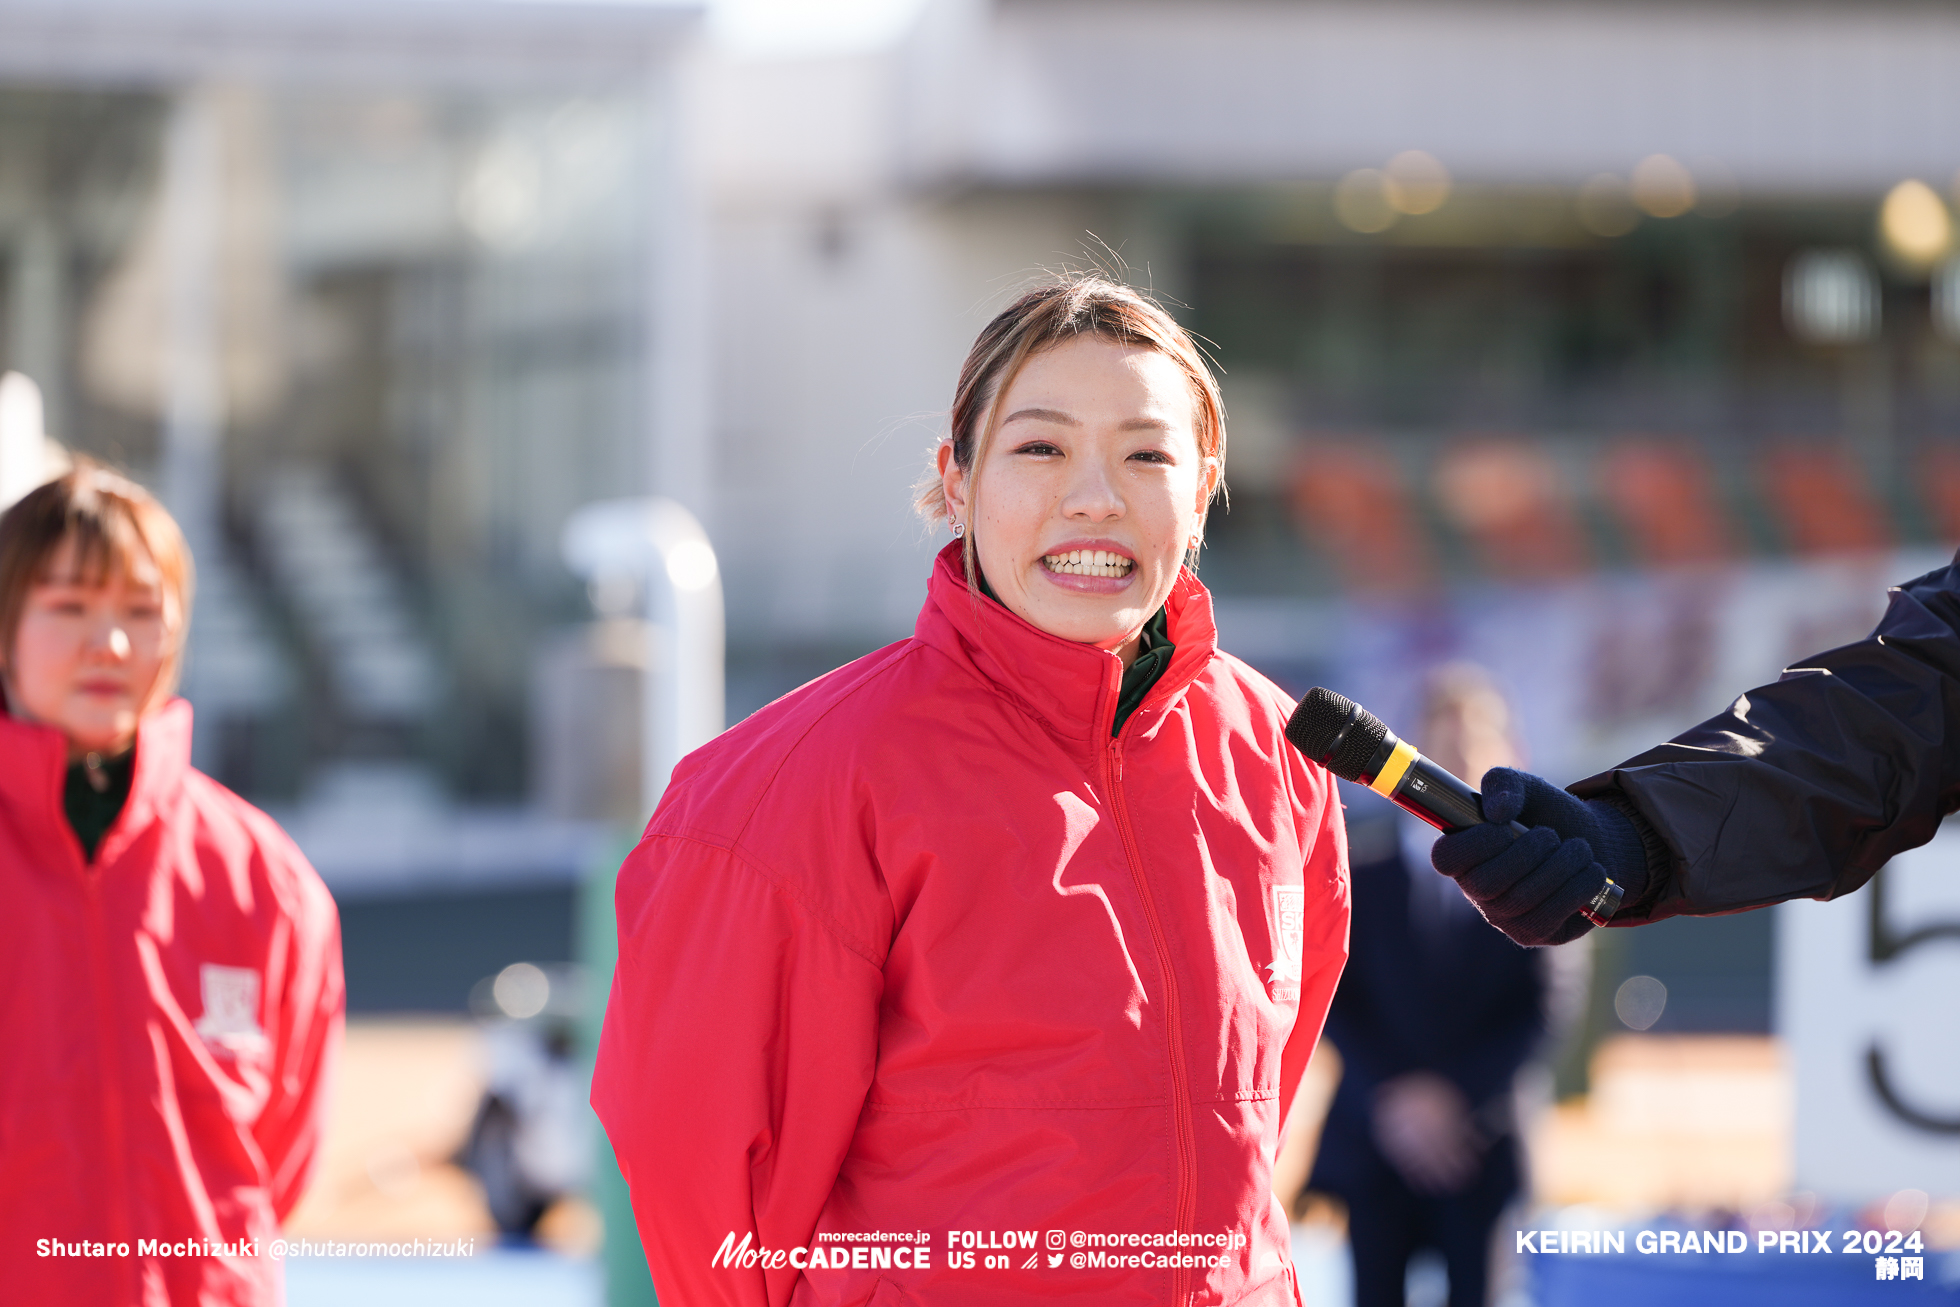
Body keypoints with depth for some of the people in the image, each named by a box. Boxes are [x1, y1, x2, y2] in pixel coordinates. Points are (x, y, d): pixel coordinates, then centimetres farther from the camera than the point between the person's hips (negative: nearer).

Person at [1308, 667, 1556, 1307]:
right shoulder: (1362, 865, 2)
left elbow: (1538, 1011, -3)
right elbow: (1335, 998, 0)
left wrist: (1455, 1098, -12)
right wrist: (1388, 1095, -12)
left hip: (1481, 1146, 0)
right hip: (1375, 1133, 0)